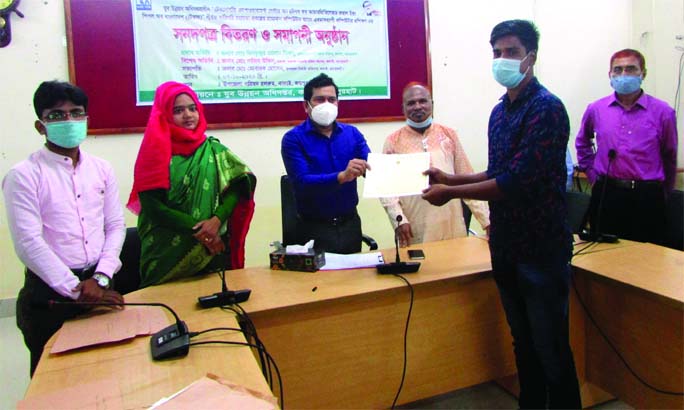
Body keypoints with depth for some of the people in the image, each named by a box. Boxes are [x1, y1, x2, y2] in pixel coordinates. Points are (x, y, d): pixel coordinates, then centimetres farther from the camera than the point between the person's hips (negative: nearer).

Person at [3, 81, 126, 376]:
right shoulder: (24, 175, -8)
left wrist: (100, 278, -10)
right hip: (50, 292, -3)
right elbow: (29, 243, -14)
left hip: (98, 286, 4)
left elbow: (115, 227, 3)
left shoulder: (101, 170, 6)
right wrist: (76, 289, -17)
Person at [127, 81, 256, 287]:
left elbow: (237, 187, -1)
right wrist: (197, 228, -16)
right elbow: (153, 206, -8)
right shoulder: (155, 152, -1)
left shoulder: (214, 149, 6)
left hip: (214, 248, 2)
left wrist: (217, 220, -18)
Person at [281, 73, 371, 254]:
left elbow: (372, 167, -5)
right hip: (315, 227, -4)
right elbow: (302, 182, -19)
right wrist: (342, 177, -33)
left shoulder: (352, 133, 5)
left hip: (350, 223, 4)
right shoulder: (293, 138, -7)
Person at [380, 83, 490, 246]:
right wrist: (399, 220, -15)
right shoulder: (393, 141, 2)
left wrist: (487, 219, 4)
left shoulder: (449, 134, 9)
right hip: (415, 231, -2)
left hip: (452, 226, 2)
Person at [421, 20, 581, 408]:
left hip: (542, 248, -7)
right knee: (523, 343, 19)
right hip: (506, 246, 7)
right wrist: (451, 179, 6)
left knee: (551, 348, 6)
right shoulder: (500, 111, 9)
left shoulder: (546, 108, -14)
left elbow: (516, 181, -22)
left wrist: (450, 194, -16)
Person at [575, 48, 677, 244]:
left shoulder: (663, 112, -1)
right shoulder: (596, 109, 5)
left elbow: (669, 157, 9)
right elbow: (582, 144, 22)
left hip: (647, 198, -1)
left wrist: (662, 192, 14)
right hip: (605, 195, 2)